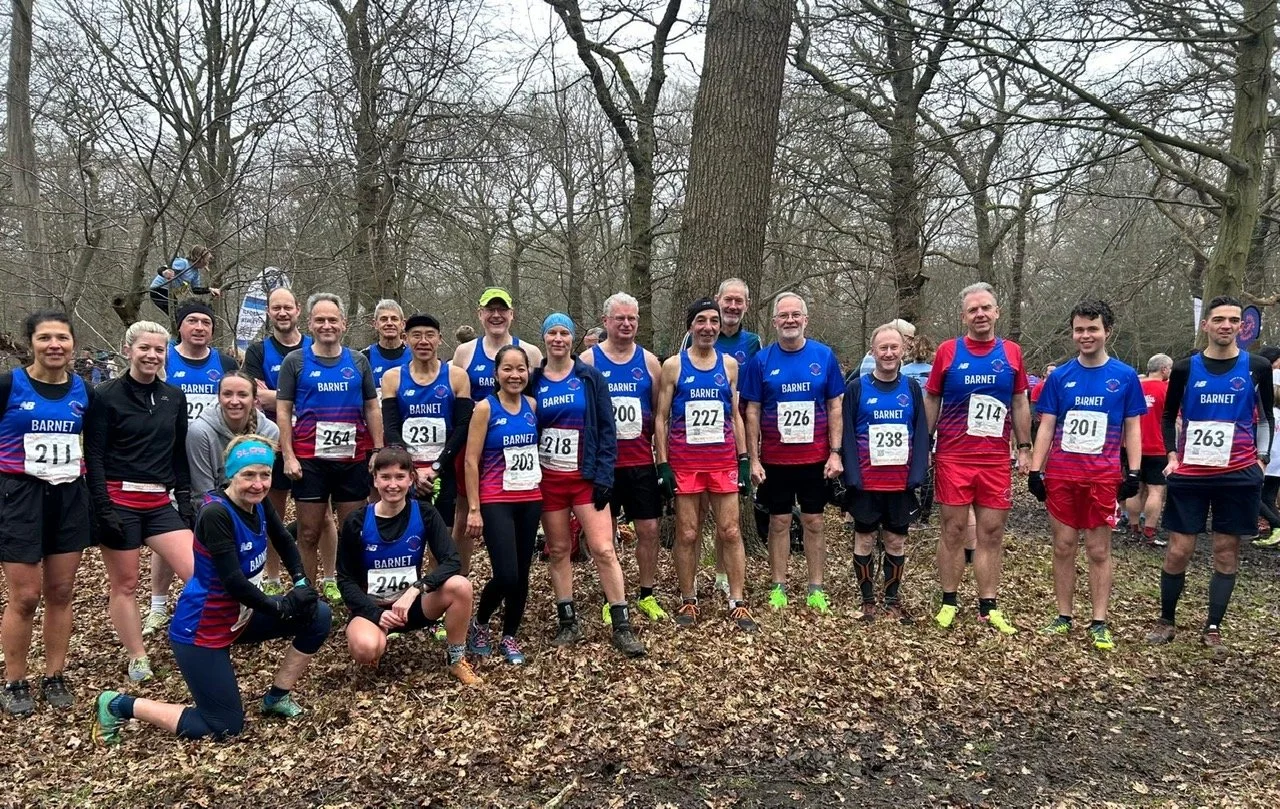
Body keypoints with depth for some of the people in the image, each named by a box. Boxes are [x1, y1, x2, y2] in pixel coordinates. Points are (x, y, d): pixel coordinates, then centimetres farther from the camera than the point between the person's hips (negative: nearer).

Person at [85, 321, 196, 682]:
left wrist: (185, 500, 8)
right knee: (124, 584, 5)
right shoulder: (105, 395, -5)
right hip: (119, 502, -4)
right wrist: (103, 509, -14)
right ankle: (138, 660, 17)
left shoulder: (174, 397, 9)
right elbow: (93, 456, -7)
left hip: (160, 503, 4)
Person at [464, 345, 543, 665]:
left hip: (530, 499, 5)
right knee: (506, 575, -12)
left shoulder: (533, 405, 6)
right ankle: (479, 624, 16)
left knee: (522, 574, 8)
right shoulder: (485, 408, -8)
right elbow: (471, 461, -9)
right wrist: (474, 509, -12)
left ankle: (509, 636, 24)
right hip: (496, 501, -5)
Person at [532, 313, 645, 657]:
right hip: (548, 478, 2)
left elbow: (607, 429, -2)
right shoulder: (534, 381, 5)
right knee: (558, 550, 8)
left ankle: (622, 627, -1)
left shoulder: (591, 378, 0)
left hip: (586, 477, -2)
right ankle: (568, 622, 19)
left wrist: (604, 475, -10)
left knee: (603, 549, -7)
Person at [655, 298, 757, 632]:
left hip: (723, 461, 2)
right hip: (684, 462, -2)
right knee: (687, 534, 4)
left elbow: (736, 416, 12)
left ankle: (737, 603, 10)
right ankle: (688, 602, 16)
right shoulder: (673, 366, 0)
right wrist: (663, 465, -7)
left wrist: (744, 460, 5)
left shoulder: (729, 365, 7)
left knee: (730, 532, 3)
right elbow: (661, 419, 0)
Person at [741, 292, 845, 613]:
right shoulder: (761, 360, -1)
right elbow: (752, 412, 0)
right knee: (779, 521, 8)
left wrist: (835, 453, -5)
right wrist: (753, 459, -4)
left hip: (816, 457, 0)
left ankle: (816, 589, 17)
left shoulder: (824, 356, -1)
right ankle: (778, 587, 18)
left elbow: (835, 407, 2)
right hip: (774, 459, 0)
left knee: (814, 521, 8)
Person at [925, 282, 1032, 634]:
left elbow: (1020, 404, 12)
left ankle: (988, 608, 14)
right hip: (952, 457, -2)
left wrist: (1025, 448, 7)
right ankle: (948, 602, 15)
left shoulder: (1012, 353, 6)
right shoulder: (948, 351, 0)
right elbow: (931, 401, 5)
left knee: (992, 533, 5)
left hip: (996, 459, 2)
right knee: (953, 530, 4)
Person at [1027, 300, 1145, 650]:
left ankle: (1099, 623, 12)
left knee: (1099, 551, 4)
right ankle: (1064, 617, 17)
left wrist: (1134, 471, -2)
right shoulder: (1060, 376, 5)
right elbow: (1046, 426, 5)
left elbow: (1132, 428, 5)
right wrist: (1035, 470, -1)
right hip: (1061, 474, 2)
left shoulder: (1125, 376, 2)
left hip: (1103, 476, -1)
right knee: (1063, 546, 7)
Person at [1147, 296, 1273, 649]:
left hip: (1238, 474, 0)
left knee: (1226, 551, 6)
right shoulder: (1185, 368, 2)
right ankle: (1166, 620, 17)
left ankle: (1213, 627, 17)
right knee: (1178, 551, 1)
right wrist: (1172, 456, -2)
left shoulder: (1257, 367, 2)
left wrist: (1262, 459, 1)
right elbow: (1169, 417, 11)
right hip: (1190, 474, 0)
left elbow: (1266, 418, 11)